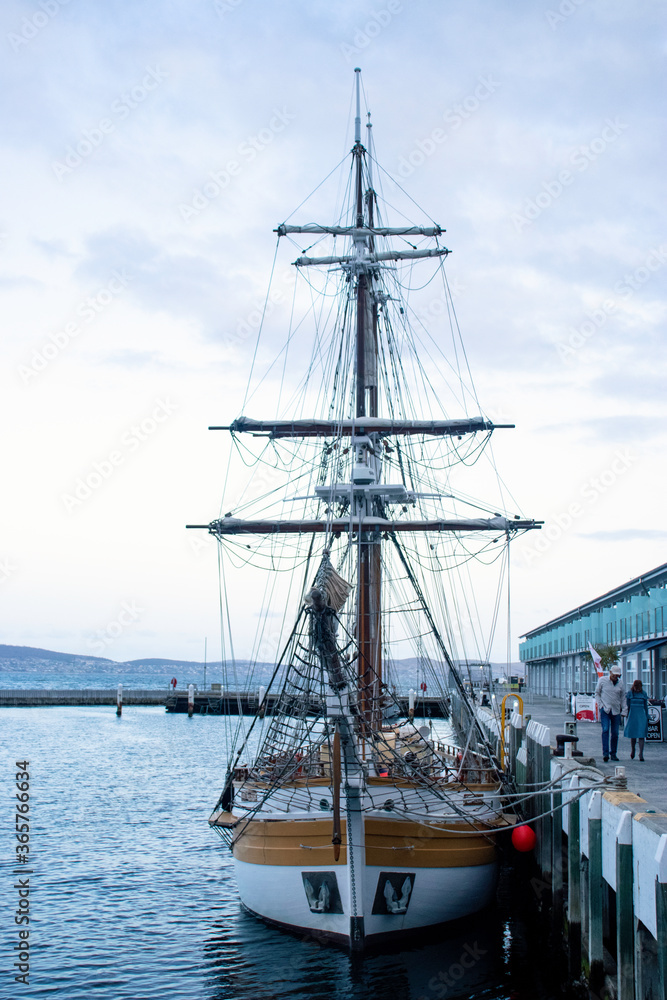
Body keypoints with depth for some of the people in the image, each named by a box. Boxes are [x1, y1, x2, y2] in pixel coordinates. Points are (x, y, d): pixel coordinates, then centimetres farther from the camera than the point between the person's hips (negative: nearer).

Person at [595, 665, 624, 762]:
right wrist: (600, 705, -3)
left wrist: (621, 706, 12)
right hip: (605, 709, -3)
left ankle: (613, 754, 14)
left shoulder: (620, 682, 5)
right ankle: (605, 753, -19)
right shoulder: (602, 680, -2)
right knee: (605, 730, -16)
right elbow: (597, 693, 7)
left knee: (615, 733, 3)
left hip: (616, 710, 3)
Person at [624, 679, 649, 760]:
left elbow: (646, 707, 12)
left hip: (641, 717, 0)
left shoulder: (643, 694, 5)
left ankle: (641, 754, -10)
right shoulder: (630, 693, 1)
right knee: (633, 735, 6)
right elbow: (627, 705, 7)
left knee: (641, 735, -9)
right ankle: (632, 750, 30)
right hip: (632, 716, 0)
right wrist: (627, 716, 5)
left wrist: (647, 717, 12)